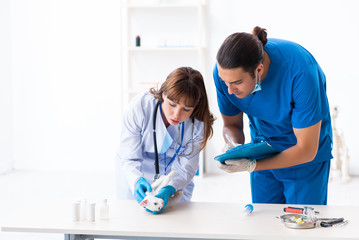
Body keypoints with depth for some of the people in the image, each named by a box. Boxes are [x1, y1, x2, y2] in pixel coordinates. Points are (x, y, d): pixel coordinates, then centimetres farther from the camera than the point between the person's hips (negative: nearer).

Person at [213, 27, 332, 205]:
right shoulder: (225, 70, -22)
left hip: (304, 156, -3)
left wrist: (251, 166, -34)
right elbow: (231, 124, -4)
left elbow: (307, 150, -27)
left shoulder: (299, 71, -35)